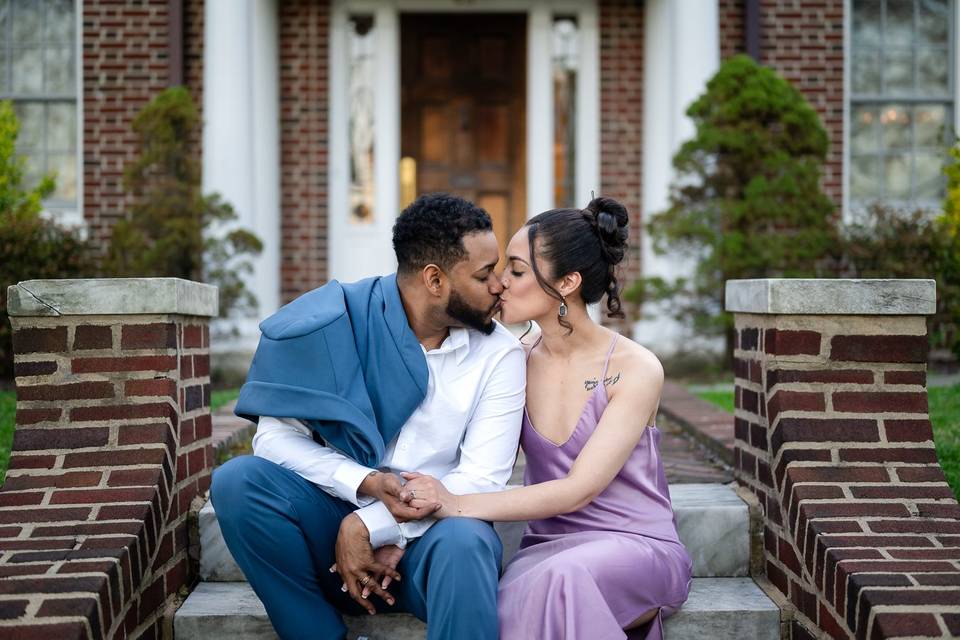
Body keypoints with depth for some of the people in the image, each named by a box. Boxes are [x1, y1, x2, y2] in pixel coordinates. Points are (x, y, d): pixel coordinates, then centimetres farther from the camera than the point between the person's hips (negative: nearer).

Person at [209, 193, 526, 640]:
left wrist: (370, 528, -21)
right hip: (336, 523, 2)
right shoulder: (339, 322, -4)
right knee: (239, 480, -25)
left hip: (435, 531, -2)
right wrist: (367, 483, -23)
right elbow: (275, 437, -7)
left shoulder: (499, 355, -4)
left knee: (464, 542, -37)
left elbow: (483, 479, -11)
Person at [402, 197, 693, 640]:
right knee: (508, 603, -33)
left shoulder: (635, 370, -10)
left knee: (558, 578, -37)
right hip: (546, 549, 3)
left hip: (637, 549, -3)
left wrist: (456, 504, -24)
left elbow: (578, 490, -18)